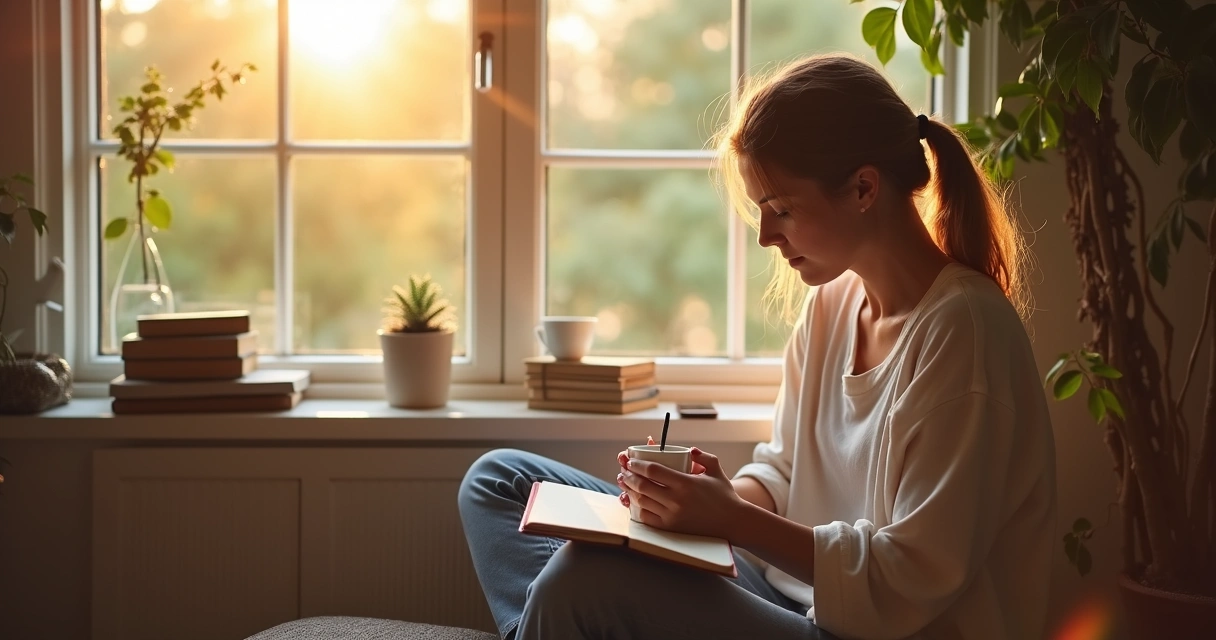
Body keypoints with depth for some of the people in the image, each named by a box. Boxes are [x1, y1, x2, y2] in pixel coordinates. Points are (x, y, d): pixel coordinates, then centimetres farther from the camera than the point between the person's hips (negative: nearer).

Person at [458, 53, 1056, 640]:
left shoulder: (961, 329, -20)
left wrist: (733, 519, -22)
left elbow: (911, 585, -21)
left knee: (587, 578, -33)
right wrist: (727, 496, -9)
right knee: (499, 478, 7)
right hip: (796, 590, 9)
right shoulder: (832, 300, 5)